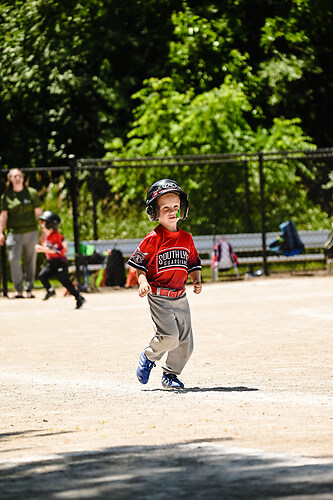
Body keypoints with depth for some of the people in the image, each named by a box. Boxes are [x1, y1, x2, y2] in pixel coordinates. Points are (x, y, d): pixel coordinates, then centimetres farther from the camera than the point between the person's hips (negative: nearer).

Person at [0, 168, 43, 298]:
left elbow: (38, 212, 8)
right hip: (14, 233, -1)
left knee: (30, 262, 3)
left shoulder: (32, 193, 6)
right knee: (14, 260, -13)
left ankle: (29, 289, 12)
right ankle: (19, 291, -7)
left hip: (31, 232, 1)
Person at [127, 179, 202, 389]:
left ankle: (171, 374, 25)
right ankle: (149, 357, 9)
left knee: (185, 344, 5)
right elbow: (139, 264, -3)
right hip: (159, 297, -6)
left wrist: (197, 281, 1)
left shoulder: (186, 238, 9)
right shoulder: (153, 239, -7)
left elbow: (194, 263, 19)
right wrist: (143, 282, -20)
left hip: (180, 297, 6)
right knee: (169, 337, -21)